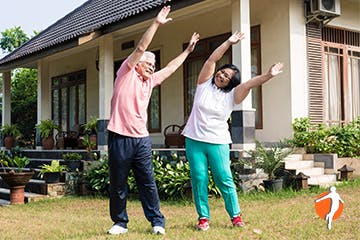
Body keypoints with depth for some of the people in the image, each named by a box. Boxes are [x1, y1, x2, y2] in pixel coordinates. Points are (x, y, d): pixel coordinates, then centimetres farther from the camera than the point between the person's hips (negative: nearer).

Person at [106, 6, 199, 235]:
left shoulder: (150, 81, 18)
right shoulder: (127, 73, 1)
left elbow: (171, 67, 29)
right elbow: (141, 48, -8)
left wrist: (188, 50, 33)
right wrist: (156, 23, -10)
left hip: (142, 139, 5)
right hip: (120, 137, -5)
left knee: (148, 183, 5)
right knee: (118, 184, 5)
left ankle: (157, 221, 11)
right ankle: (120, 222, 17)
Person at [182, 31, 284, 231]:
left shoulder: (232, 95, 2)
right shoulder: (204, 84, 4)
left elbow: (249, 84, -12)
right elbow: (212, 60, -2)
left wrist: (268, 75, -25)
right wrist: (228, 43, -6)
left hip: (218, 142, 0)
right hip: (194, 140, 1)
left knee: (225, 180, 0)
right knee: (199, 179, 1)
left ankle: (235, 215, 12)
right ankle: (203, 217, 10)